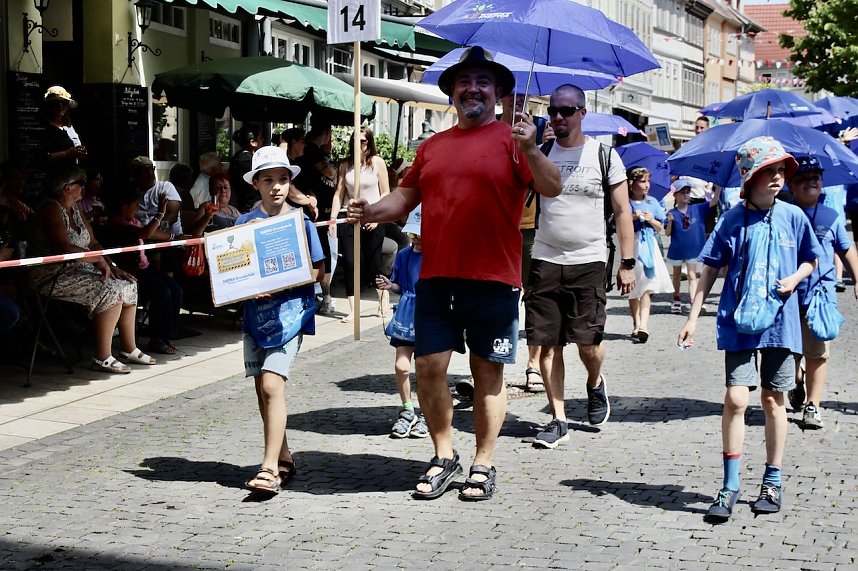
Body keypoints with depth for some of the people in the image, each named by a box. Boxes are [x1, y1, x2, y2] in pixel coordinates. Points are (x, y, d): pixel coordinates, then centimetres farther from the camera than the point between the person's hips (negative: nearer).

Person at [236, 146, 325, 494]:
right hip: (254, 312, 4)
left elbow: (317, 270, -1)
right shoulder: (244, 223, 6)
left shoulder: (301, 223, -1)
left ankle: (270, 468, -17)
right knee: (263, 388, 8)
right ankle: (283, 459, 22)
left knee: (272, 384, -16)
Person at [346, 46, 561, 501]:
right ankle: (444, 458, 18)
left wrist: (530, 150, -24)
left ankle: (483, 464, 16)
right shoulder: (433, 146, 15)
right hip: (436, 277, 4)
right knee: (428, 366, 3)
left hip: (493, 279, -4)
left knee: (488, 372, 5)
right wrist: (374, 211, 0)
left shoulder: (510, 139, 0)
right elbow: (408, 195, 19)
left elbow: (552, 188, -8)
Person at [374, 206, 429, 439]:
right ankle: (407, 412, 15)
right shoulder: (403, 255, 7)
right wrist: (389, 286, -2)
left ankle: (426, 414, 20)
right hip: (406, 315, 3)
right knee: (401, 365, -5)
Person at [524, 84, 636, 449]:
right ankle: (558, 419, 10)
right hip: (545, 260, 2)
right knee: (547, 343, 0)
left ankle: (595, 384, 27)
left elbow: (622, 212, 5)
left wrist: (627, 262, -1)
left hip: (589, 261, -2)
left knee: (588, 340, -7)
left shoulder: (603, 155, 3)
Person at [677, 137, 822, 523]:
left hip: (780, 320, 2)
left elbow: (810, 259, 15)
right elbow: (711, 269, 2)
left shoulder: (793, 216, 2)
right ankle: (731, 485, 2)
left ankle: (772, 482, 22)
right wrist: (693, 317, -1)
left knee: (773, 400, 10)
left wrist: (794, 279, -6)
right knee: (736, 398, -9)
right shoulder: (733, 219, -2)